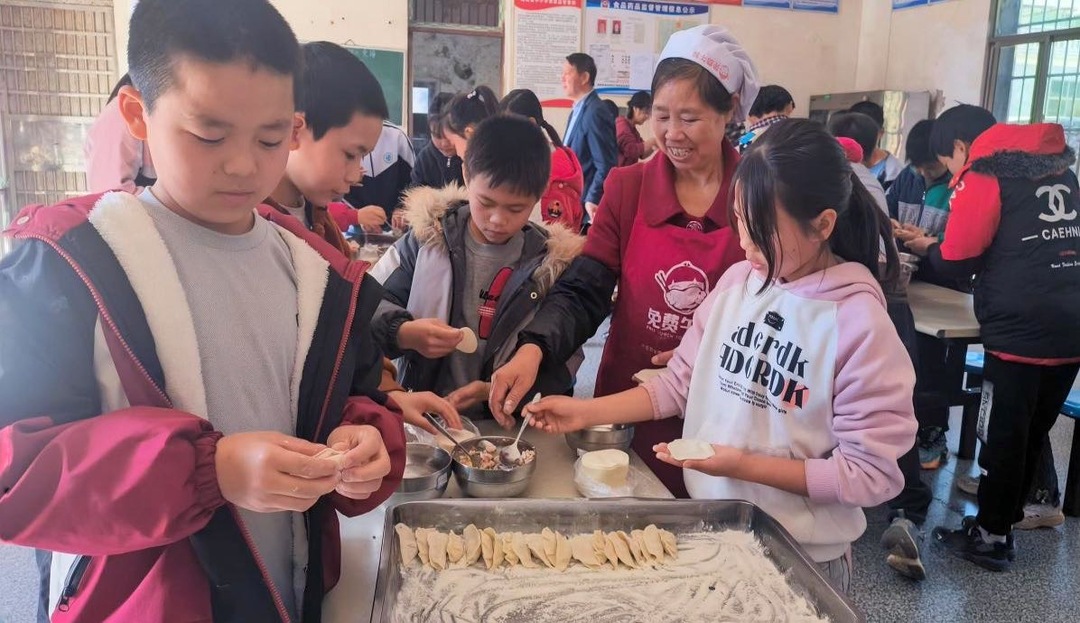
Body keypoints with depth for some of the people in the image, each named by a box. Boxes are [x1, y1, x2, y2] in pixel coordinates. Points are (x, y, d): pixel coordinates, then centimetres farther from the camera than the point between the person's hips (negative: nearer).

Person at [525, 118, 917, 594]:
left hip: (800, 557, -4)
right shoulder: (737, 281, -5)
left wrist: (747, 466, -24)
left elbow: (872, 474, -18)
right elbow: (679, 384, 0)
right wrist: (586, 412, -8)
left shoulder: (858, 322, -20)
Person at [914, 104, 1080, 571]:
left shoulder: (982, 175, -6)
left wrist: (926, 249, 13)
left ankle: (990, 537, 15)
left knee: (1003, 436, 4)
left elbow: (958, 259, -8)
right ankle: (1003, 521, 28)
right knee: (1033, 434, 16)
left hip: (1021, 328, -7)